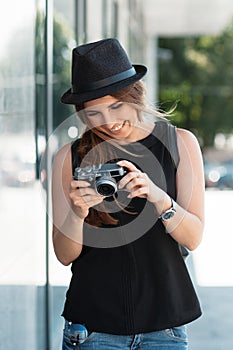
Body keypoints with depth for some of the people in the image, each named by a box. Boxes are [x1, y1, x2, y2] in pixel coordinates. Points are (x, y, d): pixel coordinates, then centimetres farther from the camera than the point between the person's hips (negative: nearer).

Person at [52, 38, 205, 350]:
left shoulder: (180, 143, 0)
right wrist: (77, 214, -21)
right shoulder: (70, 157, -3)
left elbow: (193, 238, -4)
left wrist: (158, 196, -22)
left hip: (163, 323, 1)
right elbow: (65, 256, -1)